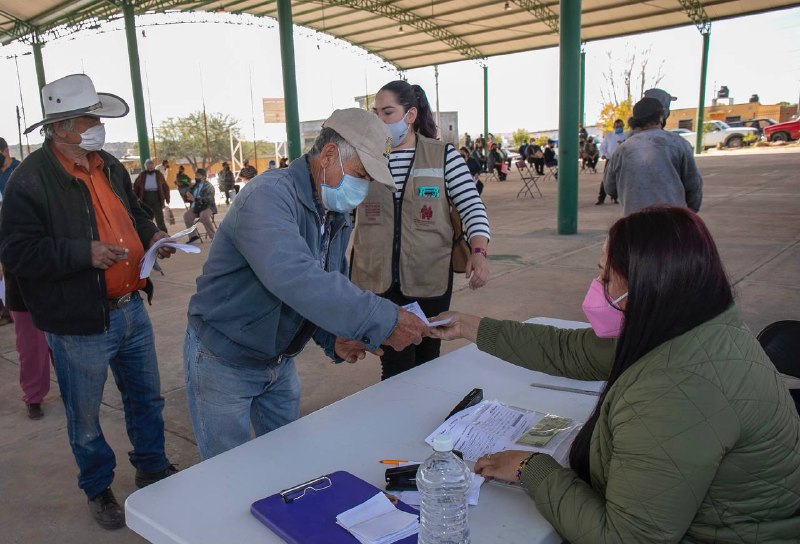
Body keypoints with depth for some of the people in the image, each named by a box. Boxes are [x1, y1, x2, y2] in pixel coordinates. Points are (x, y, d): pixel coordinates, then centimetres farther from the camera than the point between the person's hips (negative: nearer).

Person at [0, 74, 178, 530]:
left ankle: (154, 467, 42)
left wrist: (152, 235, 1)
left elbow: (134, 212, 21)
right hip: (80, 324, -6)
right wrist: (84, 253, -26)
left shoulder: (109, 166, 8)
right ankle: (99, 489, 36)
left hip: (131, 309, 7)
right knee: (86, 417, 13)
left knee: (147, 397, 20)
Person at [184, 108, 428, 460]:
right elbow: (293, 276, -45)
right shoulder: (269, 196, -28)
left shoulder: (339, 215, 1)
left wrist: (334, 338, -12)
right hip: (224, 361, -7)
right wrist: (382, 322, -45)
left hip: (280, 362, 8)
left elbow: (329, 285, 8)